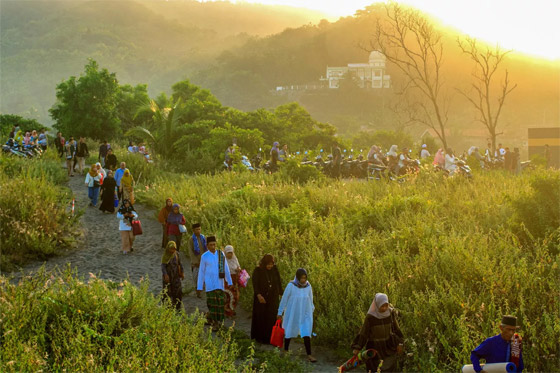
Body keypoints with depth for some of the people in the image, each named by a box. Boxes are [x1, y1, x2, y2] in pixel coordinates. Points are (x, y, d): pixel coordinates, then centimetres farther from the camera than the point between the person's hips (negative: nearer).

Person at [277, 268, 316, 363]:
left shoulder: (308, 286, -6)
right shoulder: (291, 286, -16)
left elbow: (310, 300, 6)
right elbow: (284, 299, -9)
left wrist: (311, 314, 12)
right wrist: (280, 313, -4)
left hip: (305, 314, 2)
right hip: (292, 314, -2)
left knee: (307, 334, -6)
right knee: (289, 332, 14)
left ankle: (309, 355, -2)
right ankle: (285, 350, 35)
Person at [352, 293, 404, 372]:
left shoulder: (391, 313, -10)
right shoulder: (370, 317, -18)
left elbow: (396, 328, 2)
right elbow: (363, 332, -13)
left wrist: (399, 343, 3)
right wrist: (357, 347, -14)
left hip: (389, 346, 2)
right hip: (375, 348, -2)